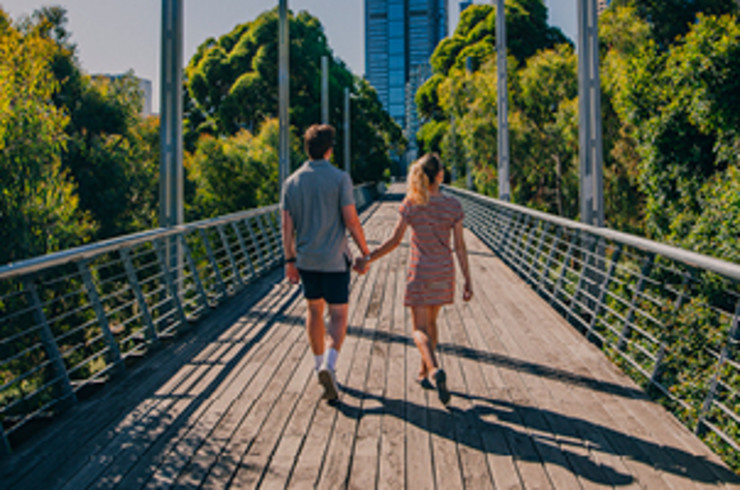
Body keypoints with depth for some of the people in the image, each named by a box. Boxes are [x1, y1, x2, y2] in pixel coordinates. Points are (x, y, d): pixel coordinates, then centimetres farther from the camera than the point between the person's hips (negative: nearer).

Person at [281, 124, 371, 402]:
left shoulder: (292, 182, 2)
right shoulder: (340, 179, -10)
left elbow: (287, 225, 2)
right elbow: (351, 221, -12)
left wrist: (289, 260, 8)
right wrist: (365, 253, -1)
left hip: (306, 259, 4)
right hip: (334, 259, -4)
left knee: (314, 311, 19)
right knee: (338, 315, 3)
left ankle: (320, 364, 28)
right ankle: (328, 365, -18)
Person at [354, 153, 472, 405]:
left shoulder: (411, 203, -9)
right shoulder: (452, 205, -6)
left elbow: (395, 240, -10)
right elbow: (459, 246, -7)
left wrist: (368, 258, 0)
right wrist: (468, 281, -2)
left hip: (419, 271, -2)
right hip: (444, 271, 2)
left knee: (420, 330, 3)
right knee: (431, 321, 23)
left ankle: (435, 370, -23)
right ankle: (423, 371, 33)